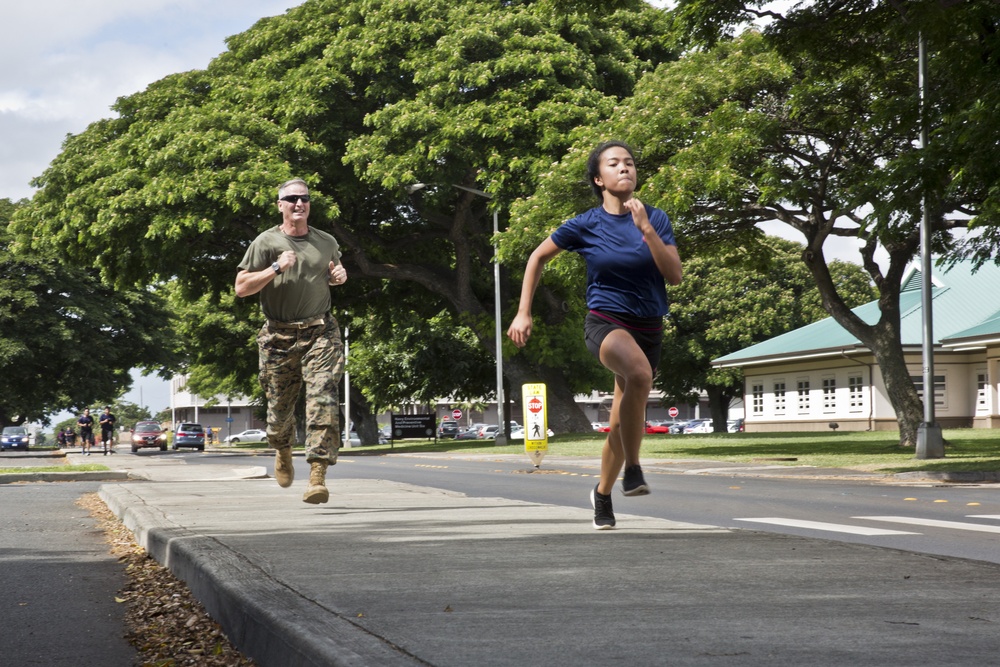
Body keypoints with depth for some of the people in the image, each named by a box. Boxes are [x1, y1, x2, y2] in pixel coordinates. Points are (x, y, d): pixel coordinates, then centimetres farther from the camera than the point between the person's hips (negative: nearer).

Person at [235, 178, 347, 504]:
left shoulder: (327, 242, 12)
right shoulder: (266, 242, 1)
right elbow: (241, 288, -3)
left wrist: (340, 275, 8)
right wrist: (275, 269, -15)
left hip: (320, 333, 1)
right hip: (279, 337, -1)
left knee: (322, 398, -17)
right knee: (279, 407, 7)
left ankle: (318, 476, -20)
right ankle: (283, 452, 42)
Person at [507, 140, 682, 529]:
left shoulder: (656, 219, 0)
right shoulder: (586, 225, -4)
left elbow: (674, 275, -9)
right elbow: (539, 257, 10)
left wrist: (645, 228, -18)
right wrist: (523, 313, 6)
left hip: (649, 329, 3)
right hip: (605, 322, -3)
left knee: (622, 421, 12)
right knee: (640, 373, -38)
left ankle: (602, 494, 38)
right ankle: (632, 469, -25)